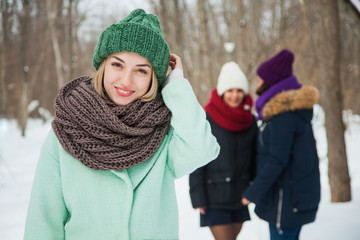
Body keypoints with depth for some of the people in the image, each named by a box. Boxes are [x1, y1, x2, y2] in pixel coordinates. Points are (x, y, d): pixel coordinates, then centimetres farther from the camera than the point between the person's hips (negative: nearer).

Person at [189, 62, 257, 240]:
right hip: (214, 197, -5)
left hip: (239, 197, 5)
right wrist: (198, 198, -11)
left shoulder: (250, 121, 6)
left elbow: (254, 160, 13)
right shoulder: (206, 120, -10)